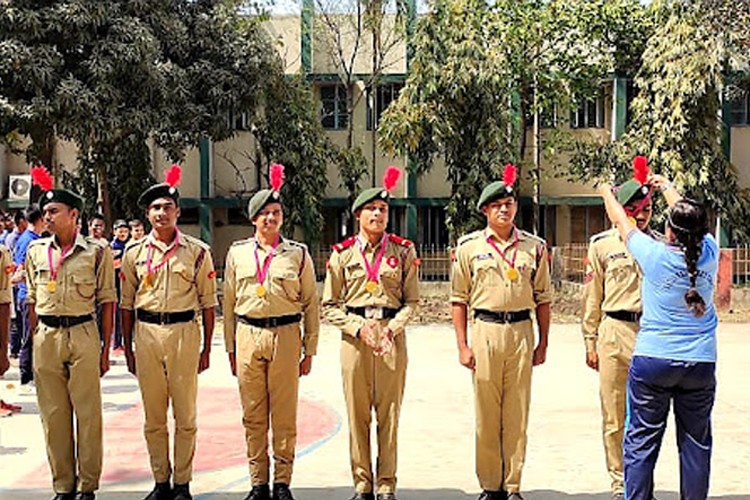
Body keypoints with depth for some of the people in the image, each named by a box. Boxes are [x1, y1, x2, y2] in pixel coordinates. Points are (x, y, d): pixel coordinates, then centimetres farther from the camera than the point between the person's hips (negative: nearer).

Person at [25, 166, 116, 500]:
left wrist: (106, 347, -2)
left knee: (88, 413, 2)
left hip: (83, 334, -3)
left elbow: (107, 302, 0)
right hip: (46, 337, 3)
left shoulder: (96, 252, -2)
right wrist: (33, 341, 9)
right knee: (53, 415, 8)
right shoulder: (36, 251, 8)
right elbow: (32, 301, 14)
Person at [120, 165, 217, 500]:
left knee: (185, 416, 3)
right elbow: (126, 305, 11)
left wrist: (206, 349, 2)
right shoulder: (134, 253, 6)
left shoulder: (197, 252, 1)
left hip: (184, 333, -2)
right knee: (153, 417, 9)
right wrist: (127, 349, 9)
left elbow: (208, 303, 4)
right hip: (146, 333, 2)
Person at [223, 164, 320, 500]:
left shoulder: (298, 254, 4)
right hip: (248, 336, 1)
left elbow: (311, 304, 6)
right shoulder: (238, 253, 8)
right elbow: (229, 302, 12)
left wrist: (309, 350, 3)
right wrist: (230, 348, 10)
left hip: (285, 336, -1)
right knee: (253, 416, 6)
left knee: (285, 416, 3)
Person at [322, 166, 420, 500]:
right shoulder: (343, 254, 4)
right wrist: (359, 327, -10)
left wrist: (391, 328, -10)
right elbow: (329, 306, 4)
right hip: (354, 337, 0)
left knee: (389, 413, 3)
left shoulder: (403, 251, 5)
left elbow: (412, 301, 6)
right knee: (357, 413, 4)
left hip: (392, 337, 0)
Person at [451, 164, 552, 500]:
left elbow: (543, 299, 12)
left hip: (521, 332, 1)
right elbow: (459, 299, 4)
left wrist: (543, 344, 8)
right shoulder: (469, 246, 4)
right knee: (486, 413, 4)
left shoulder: (534, 246, 8)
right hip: (484, 331, -1)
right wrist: (462, 345, -1)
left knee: (517, 413, 4)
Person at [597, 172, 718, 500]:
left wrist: (607, 193, 27)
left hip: (652, 360, -3)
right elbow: (692, 221, 18)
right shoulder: (709, 253, -3)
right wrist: (667, 188, 34)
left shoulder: (654, 255, -10)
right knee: (695, 441, 11)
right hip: (701, 363, 3)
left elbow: (620, 221, 7)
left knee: (642, 440, 6)